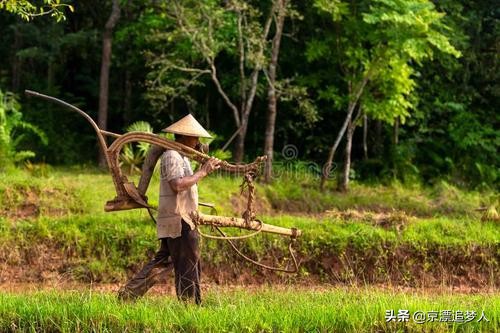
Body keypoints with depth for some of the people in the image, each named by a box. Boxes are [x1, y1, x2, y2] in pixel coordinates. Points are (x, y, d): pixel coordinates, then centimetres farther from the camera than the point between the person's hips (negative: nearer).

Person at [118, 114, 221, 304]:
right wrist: (202, 172, -20)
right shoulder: (171, 156, -14)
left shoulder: (181, 157, 20)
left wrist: (206, 169, 13)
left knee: (162, 261, 13)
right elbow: (177, 185, -26)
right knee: (188, 267, -4)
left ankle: (127, 294, 14)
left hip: (181, 220, 11)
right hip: (178, 221, -11)